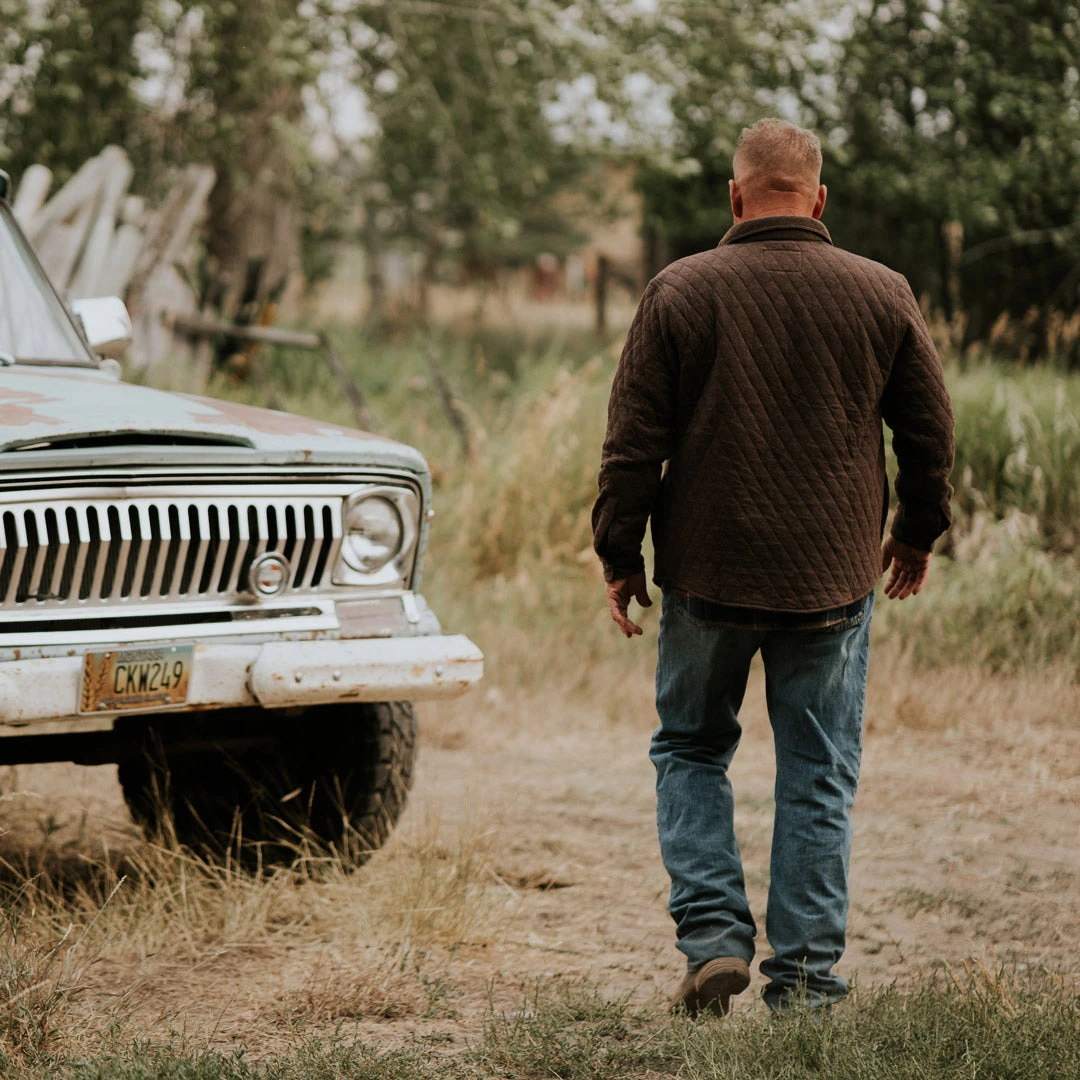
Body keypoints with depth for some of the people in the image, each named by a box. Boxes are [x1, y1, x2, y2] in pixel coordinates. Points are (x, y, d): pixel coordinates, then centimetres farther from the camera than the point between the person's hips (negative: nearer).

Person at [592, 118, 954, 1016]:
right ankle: (805, 978, 6)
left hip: (709, 572, -1)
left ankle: (714, 935, 2)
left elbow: (633, 441, -3)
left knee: (691, 750, 16)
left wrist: (619, 555, 7)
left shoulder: (679, 292, -4)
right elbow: (930, 428, 8)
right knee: (819, 776, 7)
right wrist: (919, 531, 23)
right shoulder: (882, 295, 0)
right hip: (835, 576, 1)